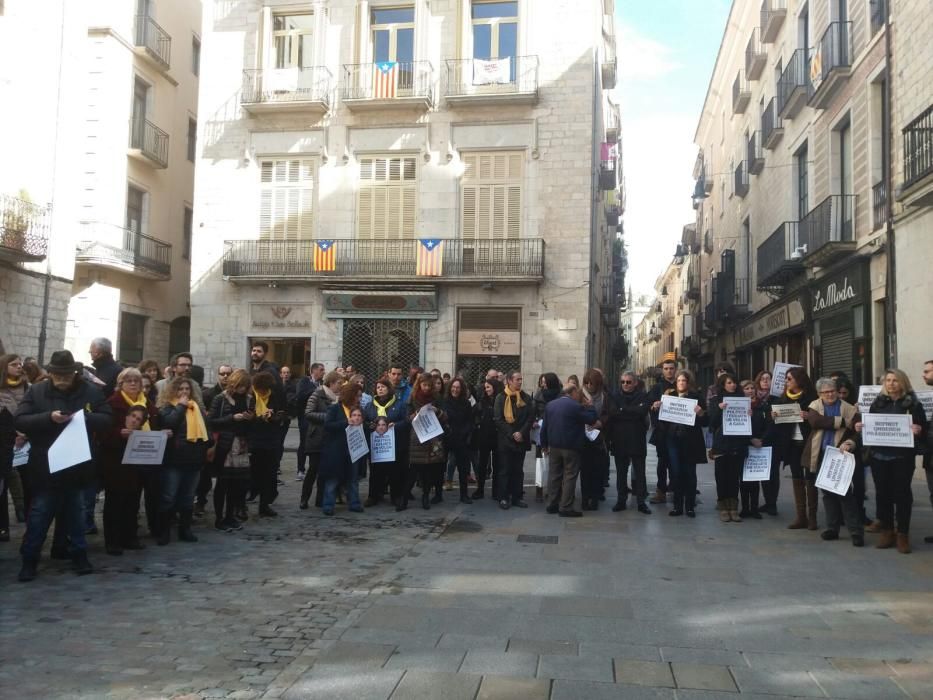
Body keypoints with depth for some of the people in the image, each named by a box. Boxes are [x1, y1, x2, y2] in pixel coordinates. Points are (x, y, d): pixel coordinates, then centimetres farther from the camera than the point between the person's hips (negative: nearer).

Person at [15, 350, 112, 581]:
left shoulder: (91, 392, -1)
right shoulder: (36, 391, -4)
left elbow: (106, 419, -3)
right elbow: (19, 421, -10)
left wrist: (85, 418, -21)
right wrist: (49, 418, -24)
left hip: (78, 464, 2)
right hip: (45, 466, -1)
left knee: (76, 511, 14)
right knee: (39, 513, 6)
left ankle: (80, 555, 25)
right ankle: (29, 559, 18)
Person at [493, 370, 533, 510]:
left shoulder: (526, 398, 5)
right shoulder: (501, 398, -3)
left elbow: (530, 417, 1)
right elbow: (498, 419, -7)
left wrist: (521, 433, -12)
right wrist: (512, 434, -14)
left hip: (521, 440, 3)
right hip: (505, 440, -3)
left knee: (518, 470, 8)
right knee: (505, 470, 1)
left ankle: (517, 497, 14)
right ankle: (503, 498, 6)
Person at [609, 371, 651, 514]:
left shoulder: (642, 396, 2)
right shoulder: (616, 396, 8)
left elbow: (642, 411, -16)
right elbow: (611, 414, 0)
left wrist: (622, 410, -13)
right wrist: (631, 414, -9)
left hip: (637, 440, -2)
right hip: (619, 440, 2)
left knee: (639, 472, 2)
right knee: (621, 472, 8)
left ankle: (641, 501, 8)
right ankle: (621, 500, 15)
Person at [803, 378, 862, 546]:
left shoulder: (849, 409, 0)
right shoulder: (814, 407, 6)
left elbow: (856, 432, -6)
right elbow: (815, 421, -15)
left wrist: (849, 444, -27)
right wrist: (842, 422, -17)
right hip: (821, 456, 3)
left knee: (845, 493, -8)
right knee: (828, 494, 11)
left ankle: (856, 531, -3)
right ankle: (832, 528, 21)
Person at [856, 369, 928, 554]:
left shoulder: (913, 404, 0)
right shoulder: (878, 402, 9)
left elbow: (924, 427, -2)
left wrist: (919, 430, -24)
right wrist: (860, 427, -6)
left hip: (903, 457, -3)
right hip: (879, 455, 3)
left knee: (902, 493, 0)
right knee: (882, 493, 7)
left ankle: (902, 534, 8)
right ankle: (887, 531, 18)